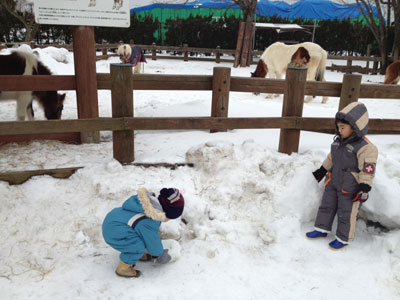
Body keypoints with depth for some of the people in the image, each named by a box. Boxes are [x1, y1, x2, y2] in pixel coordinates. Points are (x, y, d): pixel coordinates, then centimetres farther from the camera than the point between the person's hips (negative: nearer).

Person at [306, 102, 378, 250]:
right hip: (333, 183, 7)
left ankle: (343, 239, 25)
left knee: (346, 214, 8)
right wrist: (322, 170, 22)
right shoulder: (338, 140, 2)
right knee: (326, 206, 16)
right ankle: (321, 230, 32)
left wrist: (364, 189, -20)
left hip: (350, 189, -7)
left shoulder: (365, 147, -21)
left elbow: (368, 171, -19)